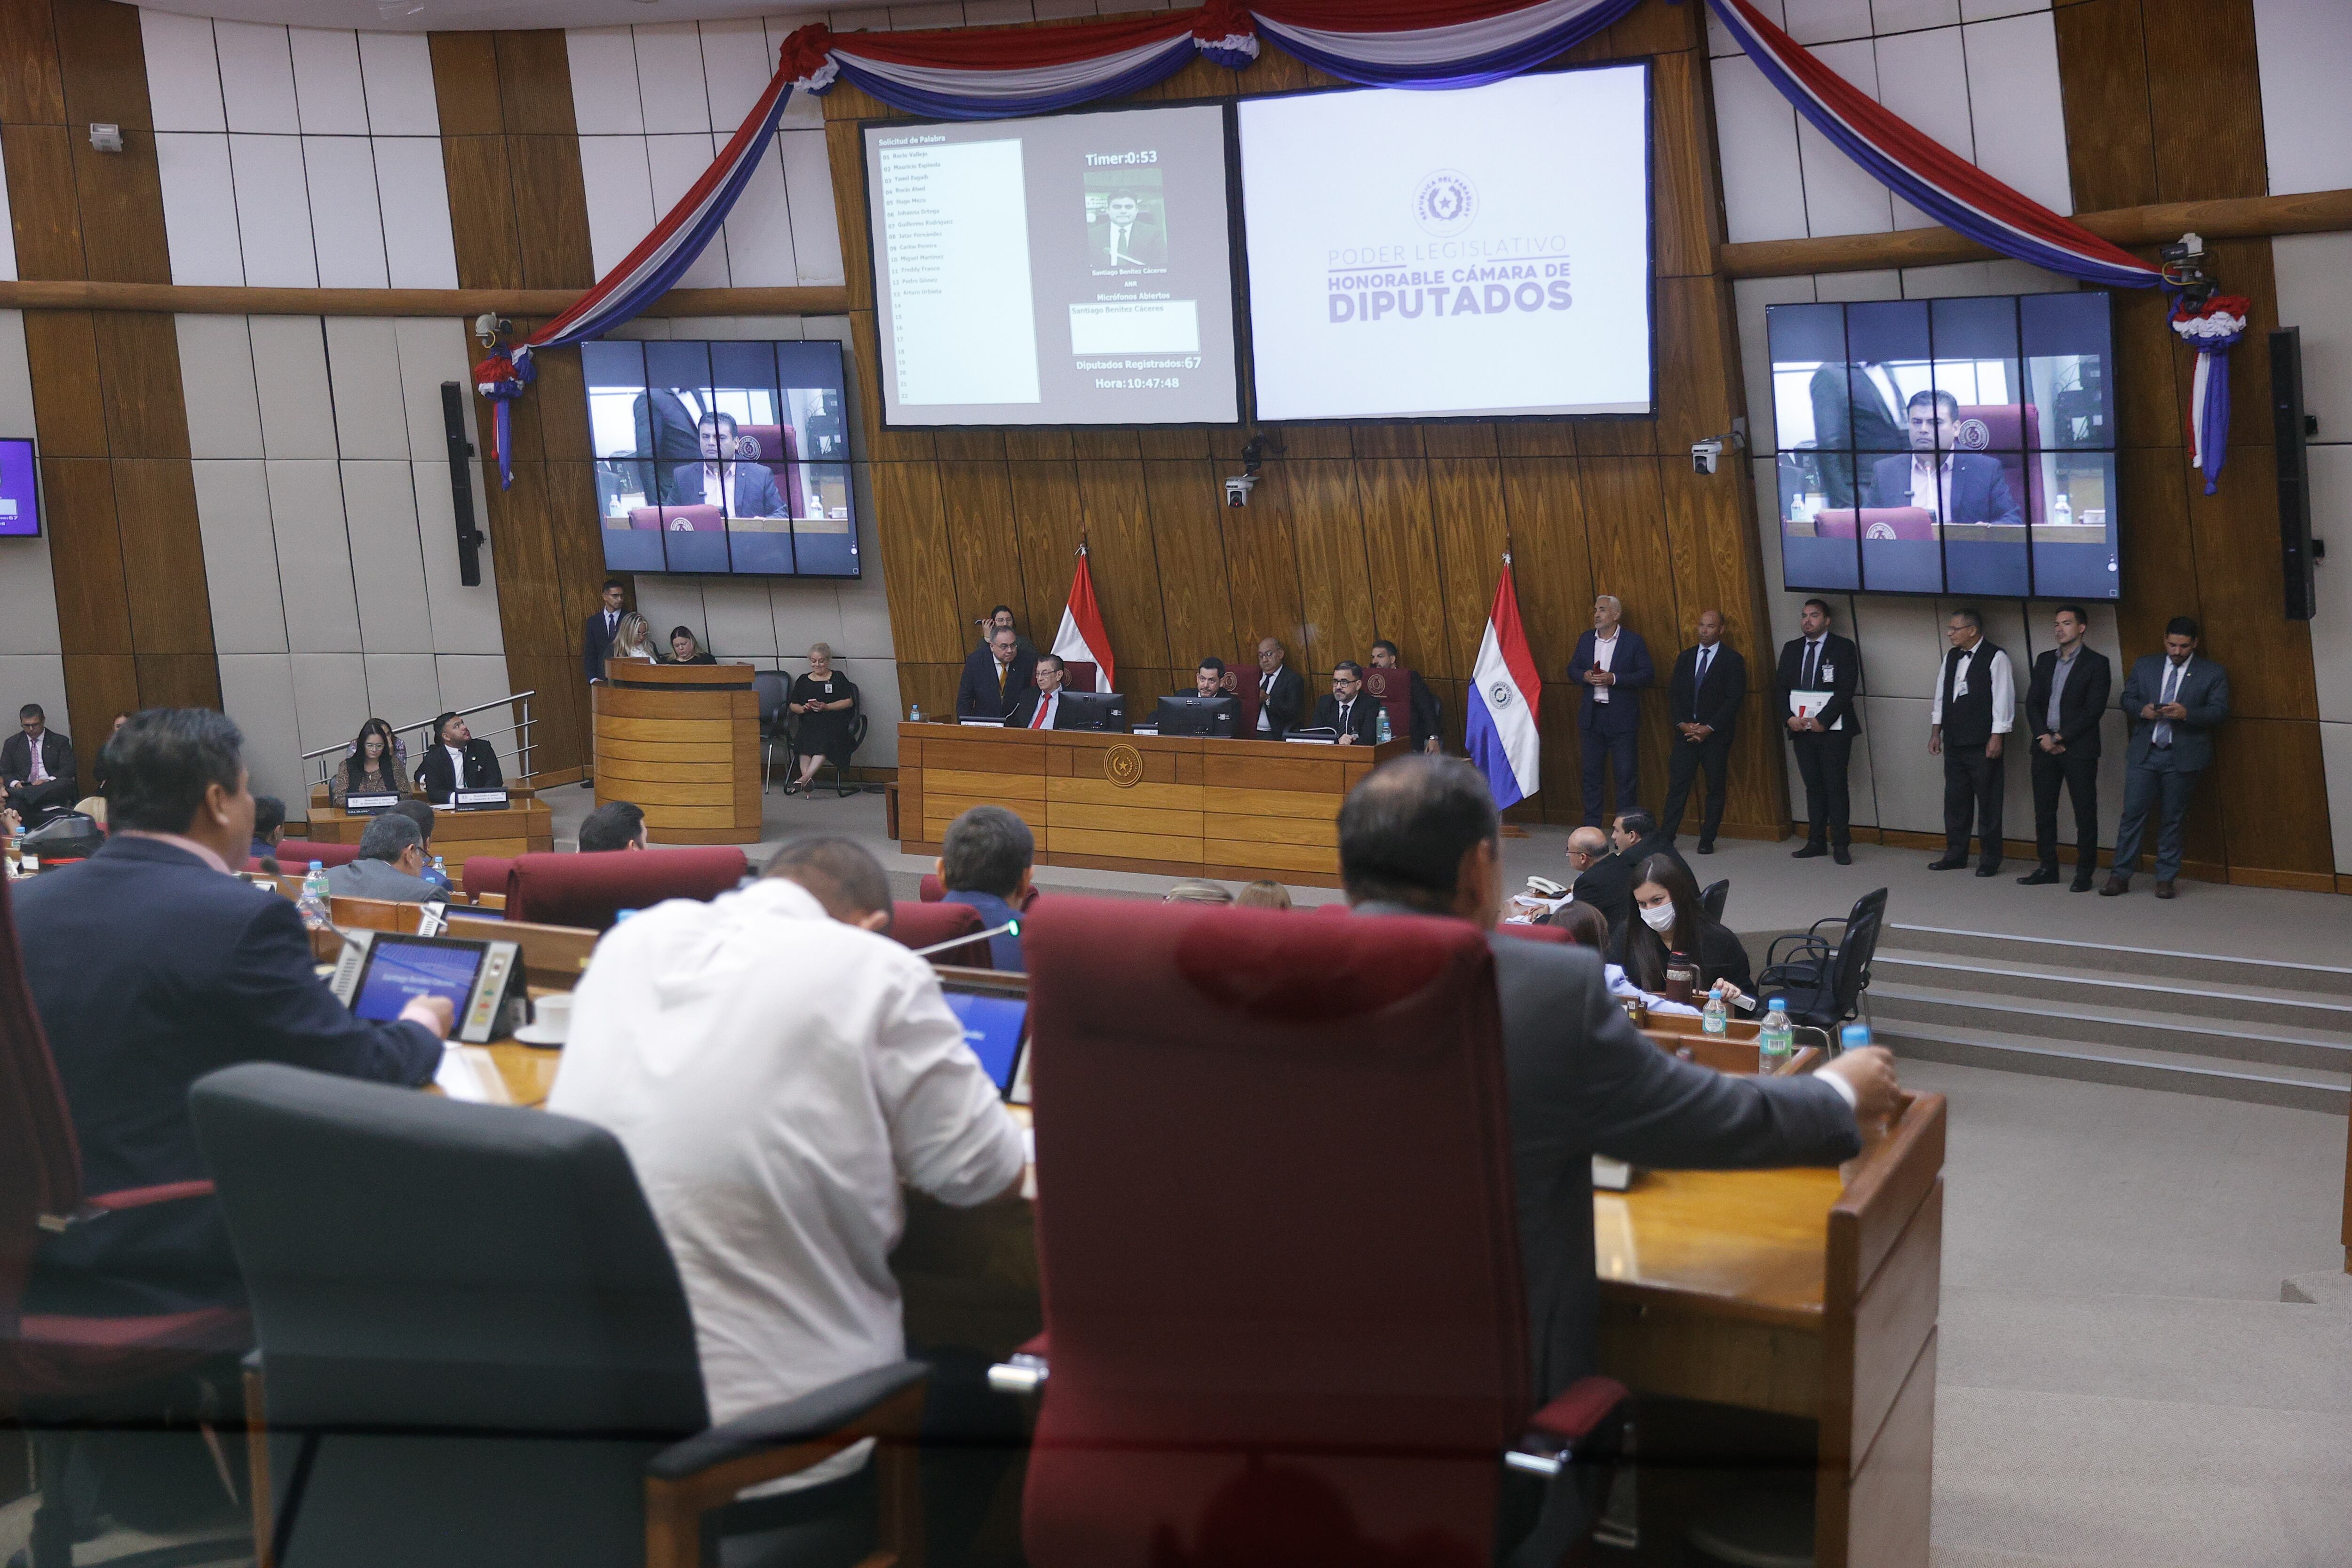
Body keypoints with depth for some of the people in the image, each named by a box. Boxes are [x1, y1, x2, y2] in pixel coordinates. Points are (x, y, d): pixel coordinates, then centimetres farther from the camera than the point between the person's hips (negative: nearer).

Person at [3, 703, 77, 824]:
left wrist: (49, 781, -17)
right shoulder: (11, 744, 19)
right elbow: (5, 773, 14)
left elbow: (68, 769, 3)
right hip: (23, 787, 0)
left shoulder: (60, 742, 13)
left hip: (52, 787, 0)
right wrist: (15, 783, -11)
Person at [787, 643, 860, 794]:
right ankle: (808, 780, -49)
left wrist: (827, 707, -7)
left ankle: (804, 779, -50)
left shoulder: (838, 679, 17)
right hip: (810, 722, 2)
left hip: (834, 720, -2)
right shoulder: (803, 681, 25)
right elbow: (792, 705, 22)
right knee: (804, 738, -34)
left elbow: (849, 702, 6)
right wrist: (804, 708, -1)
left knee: (825, 738, -36)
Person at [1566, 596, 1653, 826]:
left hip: (1622, 718, -4)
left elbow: (1647, 675, -7)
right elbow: (1572, 669, 15)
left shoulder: (1634, 641, -3)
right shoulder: (1585, 640, 11)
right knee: (1591, 773, 9)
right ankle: (1591, 826, 17)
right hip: (1591, 716, 4)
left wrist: (1614, 679, -18)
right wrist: (1584, 676, -9)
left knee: (1626, 773, -2)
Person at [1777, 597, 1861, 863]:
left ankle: (1840, 844, 0)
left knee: (1835, 786, -5)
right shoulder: (1791, 649, 12)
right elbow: (1780, 687, 10)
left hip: (1832, 729, -4)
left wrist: (1822, 720, -16)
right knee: (1813, 787, 8)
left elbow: (1846, 689, -10)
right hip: (1801, 729, 5)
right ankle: (1816, 842, 12)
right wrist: (1789, 718, -6)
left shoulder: (1843, 649, -3)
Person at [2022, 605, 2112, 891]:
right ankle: (2048, 867, 17)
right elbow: (2032, 702, 9)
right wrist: (2043, 737, -6)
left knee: (2085, 811, -1)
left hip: (2079, 748, -5)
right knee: (2044, 809, 8)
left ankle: (2085, 872, 4)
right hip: (2045, 746, 5)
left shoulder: (2097, 663, -3)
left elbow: (2094, 709, -10)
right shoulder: (2045, 661, 14)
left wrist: (2060, 737, -12)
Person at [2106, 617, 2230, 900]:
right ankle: (2120, 876, 3)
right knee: (2133, 813, -3)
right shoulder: (2145, 666, 11)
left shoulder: (2213, 673, 3)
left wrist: (2187, 713, -19)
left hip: (2183, 757, -2)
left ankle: (2166, 879, 13)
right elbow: (2127, 698, 14)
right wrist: (2142, 710, -9)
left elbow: (2220, 711, -3)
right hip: (2144, 753, 2)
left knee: (2172, 819, 4)